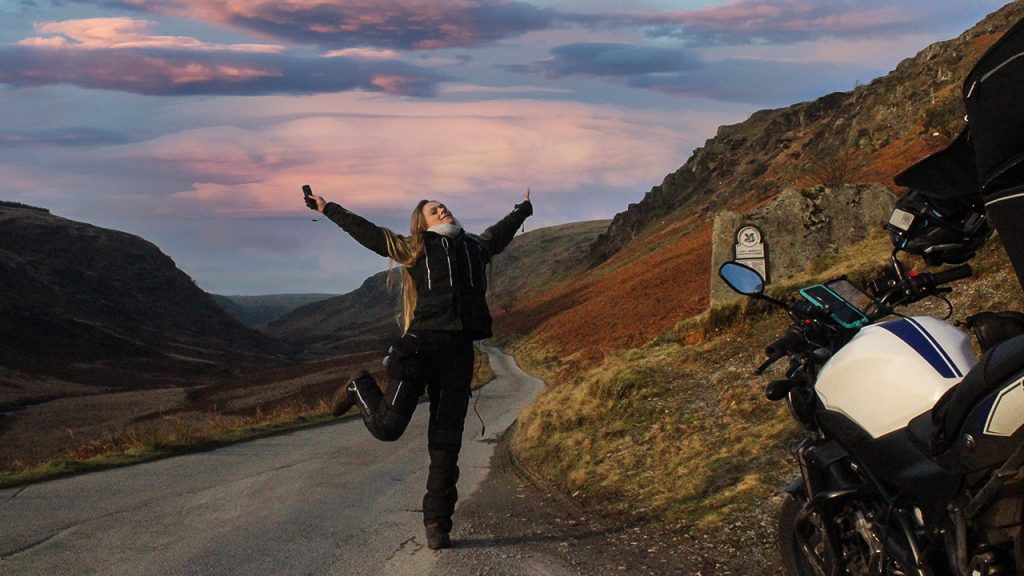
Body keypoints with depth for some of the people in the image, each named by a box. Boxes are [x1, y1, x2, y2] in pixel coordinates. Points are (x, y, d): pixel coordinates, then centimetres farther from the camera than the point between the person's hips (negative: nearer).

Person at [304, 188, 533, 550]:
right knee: (387, 426, -8)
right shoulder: (414, 248, 11)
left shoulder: (477, 247, 22)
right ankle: (361, 390, 25)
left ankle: (437, 524, 11)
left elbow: (501, 231, 42)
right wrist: (328, 209, 20)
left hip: (459, 353, 3)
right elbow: (365, 231, 16)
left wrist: (522, 209, 58)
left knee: (446, 444, 4)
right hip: (422, 345, -3)